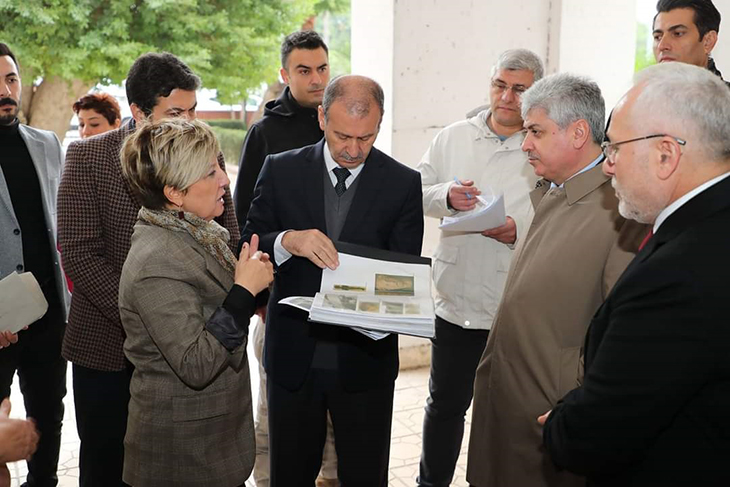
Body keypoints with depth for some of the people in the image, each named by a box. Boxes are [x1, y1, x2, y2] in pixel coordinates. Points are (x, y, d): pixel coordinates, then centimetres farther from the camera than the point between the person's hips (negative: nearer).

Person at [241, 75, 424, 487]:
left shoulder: (404, 183, -4)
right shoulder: (282, 170, -2)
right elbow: (249, 248, -3)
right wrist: (288, 240, -24)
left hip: (364, 358, 0)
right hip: (293, 355, 1)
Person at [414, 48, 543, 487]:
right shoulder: (453, 137, 7)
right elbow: (417, 193, 9)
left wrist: (520, 232, -24)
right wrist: (446, 195, -11)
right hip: (458, 300, 3)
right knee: (446, 402, 17)